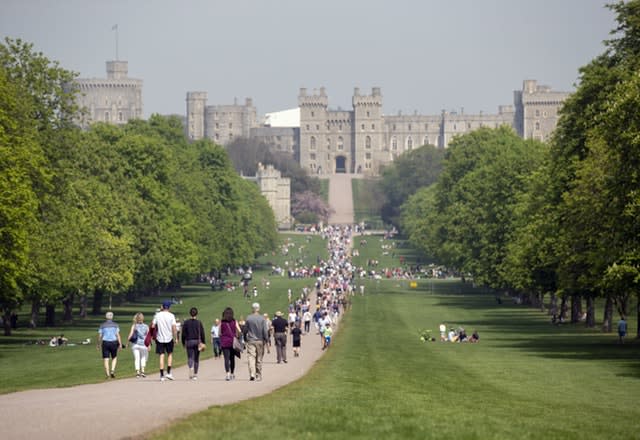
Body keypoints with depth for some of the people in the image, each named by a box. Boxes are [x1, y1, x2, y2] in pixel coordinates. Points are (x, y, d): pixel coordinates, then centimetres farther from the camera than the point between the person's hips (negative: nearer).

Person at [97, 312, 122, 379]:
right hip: (113, 342, 0)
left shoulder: (102, 325, 2)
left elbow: (100, 336, 1)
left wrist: (99, 344, 12)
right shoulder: (115, 325, 0)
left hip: (105, 343, 0)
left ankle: (108, 374, -4)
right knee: (114, 358, 17)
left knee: (106, 359, 2)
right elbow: (118, 335, -7)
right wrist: (120, 344, -5)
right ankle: (112, 370, -3)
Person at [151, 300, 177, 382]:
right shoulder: (171, 316, -6)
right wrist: (176, 338, -3)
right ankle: (168, 372, 6)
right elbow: (174, 328, -10)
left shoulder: (157, 315, -1)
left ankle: (162, 375, 0)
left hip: (160, 338, 1)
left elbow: (153, 326, 0)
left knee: (161, 356, 3)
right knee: (170, 354, 16)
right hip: (169, 338, -1)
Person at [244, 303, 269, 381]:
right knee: (259, 359, 10)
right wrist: (266, 339, 0)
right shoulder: (262, 318, -5)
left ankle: (252, 374, -23)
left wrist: (245, 339, 18)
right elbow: (265, 330, -7)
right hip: (260, 341, 0)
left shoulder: (248, 318, -1)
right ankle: (258, 376, 17)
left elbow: (245, 330, 6)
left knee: (251, 357, -6)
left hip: (250, 341, 0)